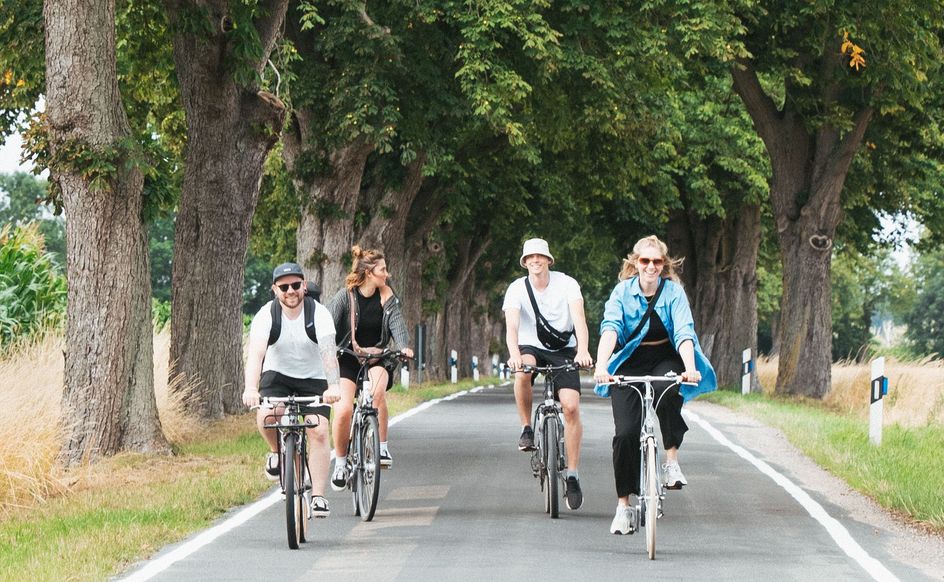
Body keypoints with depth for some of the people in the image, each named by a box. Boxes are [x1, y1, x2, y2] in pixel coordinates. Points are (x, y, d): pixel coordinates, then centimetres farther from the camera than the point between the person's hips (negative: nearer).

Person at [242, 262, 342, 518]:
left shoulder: (319, 314, -18)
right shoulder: (266, 316, -17)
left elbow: (329, 352, -33)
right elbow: (255, 354, -31)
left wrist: (334, 386, -50)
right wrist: (251, 389, -49)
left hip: (313, 379, 0)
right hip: (277, 375, 0)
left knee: (318, 430, -17)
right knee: (265, 416, -29)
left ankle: (318, 496, -12)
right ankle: (276, 452, 3)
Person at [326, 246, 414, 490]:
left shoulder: (386, 295, 0)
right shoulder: (345, 296, -8)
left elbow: (396, 321, -10)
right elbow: (329, 326, -14)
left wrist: (404, 346, -29)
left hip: (376, 356, 2)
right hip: (347, 358, -2)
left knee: (377, 391, -32)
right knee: (343, 410, -20)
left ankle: (382, 448, -19)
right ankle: (340, 463, 1)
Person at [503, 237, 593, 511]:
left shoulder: (566, 284, -11)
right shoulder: (517, 289, -11)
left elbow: (579, 319, -23)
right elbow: (511, 325, -25)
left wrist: (583, 350, -42)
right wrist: (514, 354, -45)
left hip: (563, 350, 0)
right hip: (531, 347, 0)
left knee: (571, 406, -16)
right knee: (523, 371, -37)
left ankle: (572, 475, -9)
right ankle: (526, 429, -15)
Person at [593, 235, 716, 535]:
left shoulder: (673, 291, -8)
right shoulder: (623, 291, -7)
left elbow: (684, 332, -20)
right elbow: (610, 328, -22)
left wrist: (690, 368, -39)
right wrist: (601, 366, -39)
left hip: (666, 360, -1)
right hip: (630, 362, 1)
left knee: (665, 391, -36)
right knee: (626, 432, -11)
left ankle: (672, 460, -19)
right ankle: (624, 506, -2)